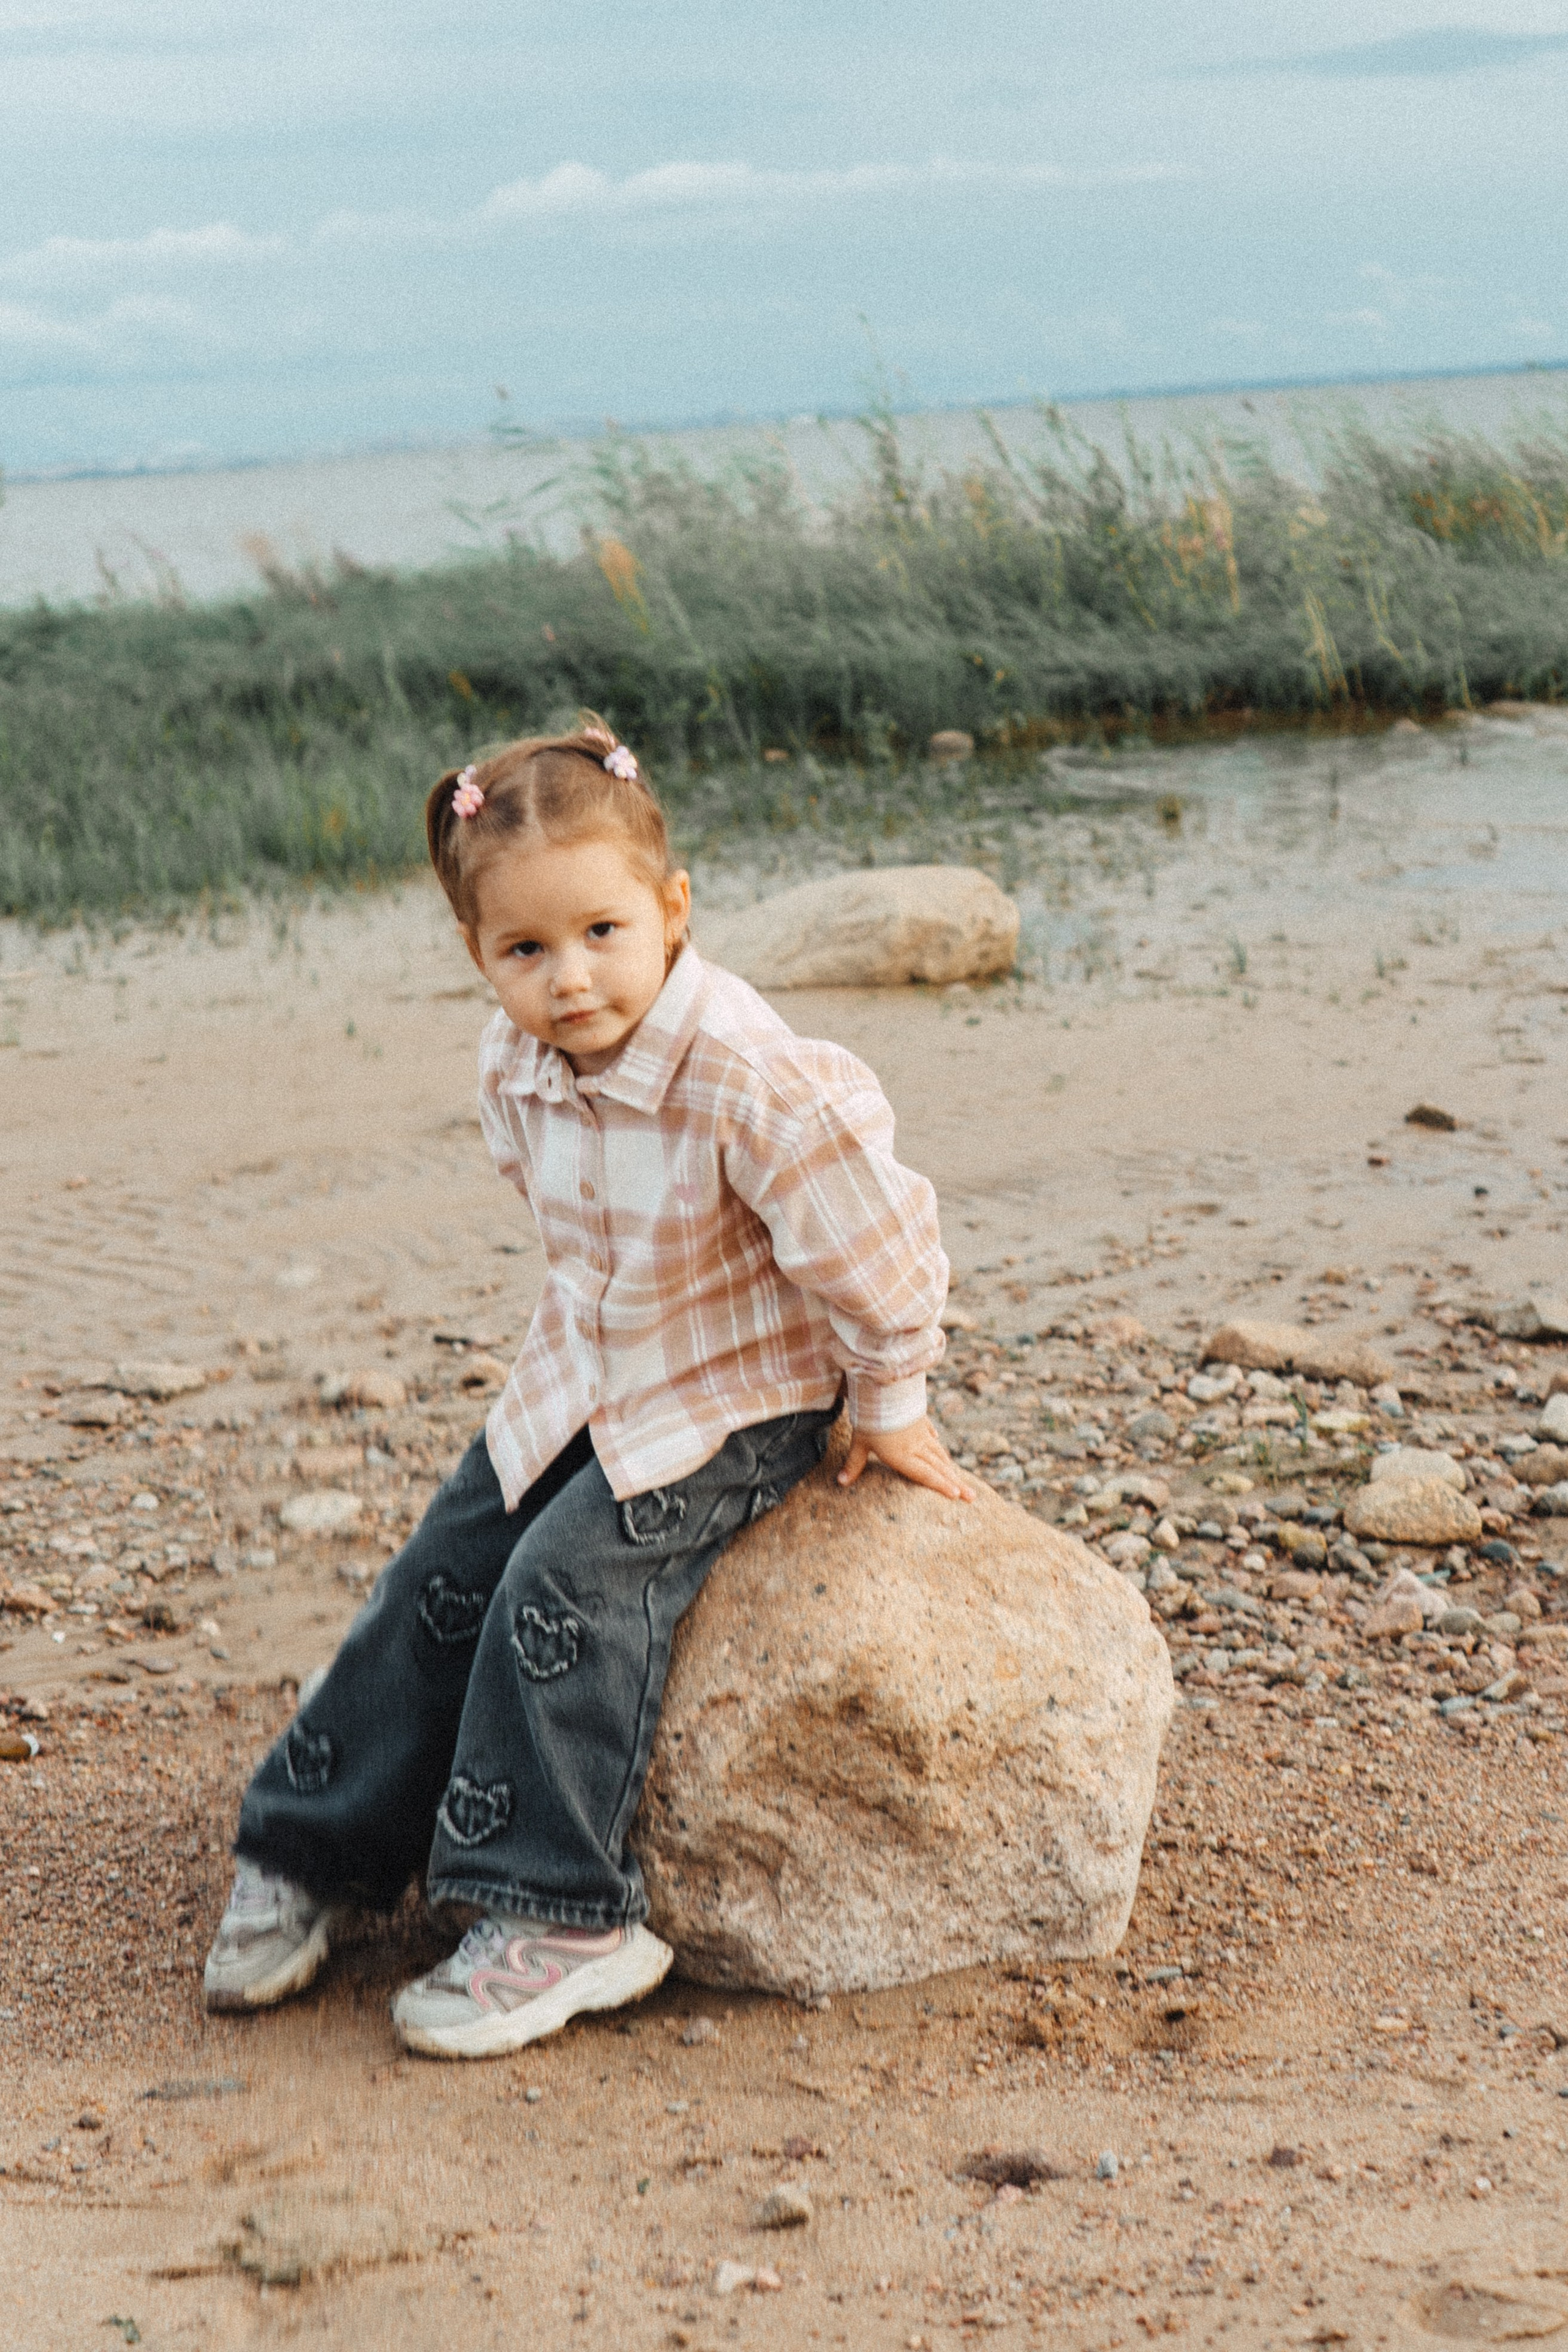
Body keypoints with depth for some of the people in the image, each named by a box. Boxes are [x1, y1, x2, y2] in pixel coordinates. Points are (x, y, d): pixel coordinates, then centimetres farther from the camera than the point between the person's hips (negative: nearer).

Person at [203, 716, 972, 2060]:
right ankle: (312, 1854, 17)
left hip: (743, 1398, -7)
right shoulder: (515, 1067, -8)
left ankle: (564, 1922, -10)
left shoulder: (748, 1079, -32)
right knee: (443, 1579, 2)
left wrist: (889, 1406, -9)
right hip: (589, 1377, 7)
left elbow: (870, 1239, -21)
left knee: (569, 1584, -20)